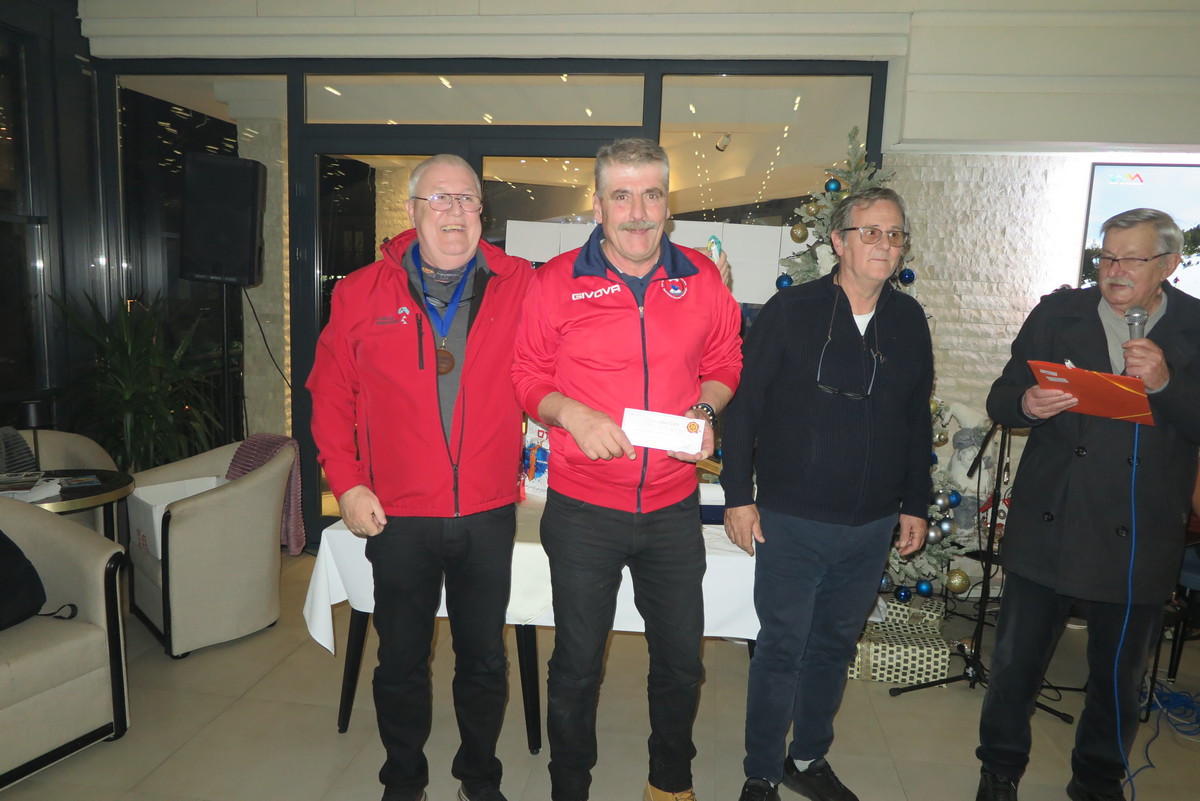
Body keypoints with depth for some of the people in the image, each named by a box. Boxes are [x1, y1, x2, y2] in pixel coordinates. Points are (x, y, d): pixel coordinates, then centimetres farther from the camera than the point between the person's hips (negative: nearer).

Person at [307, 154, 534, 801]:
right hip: (398, 517, 0)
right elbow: (331, 394, 4)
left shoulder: (520, 287, -1)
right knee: (401, 661, 16)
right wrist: (346, 482, -3)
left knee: (485, 660, 16)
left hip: (489, 515, 0)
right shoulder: (362, 293, 0)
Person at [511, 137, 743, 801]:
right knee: (576, 665, 13)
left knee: (680, 660, 17)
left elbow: (723, 364, 12)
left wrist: (705, 409, -8)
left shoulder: (701, 278, 1)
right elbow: (526, 377, 0)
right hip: (582, 511, -2)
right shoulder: (556, 282, -7)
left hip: (673, 507, 3)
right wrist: (571, 413, -18)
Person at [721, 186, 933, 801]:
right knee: (781, 648, 5)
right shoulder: (789, 311, -7)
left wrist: (915, 504, 13)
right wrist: (738, 496, -10)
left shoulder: (909, 321, 6)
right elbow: (743, 406, -7)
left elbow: (918, 420, 13)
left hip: (871, 526, 5)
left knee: (835, 645, 17)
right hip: (791, 521, -4)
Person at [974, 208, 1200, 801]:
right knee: (1016, 662, 8)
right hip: (1046, 526, 0)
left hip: (1138, 544, 0)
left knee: (1119, 675, 17)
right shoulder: (1058, 314, 2)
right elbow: (1000, 400, 1)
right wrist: (1025, 404, -20)